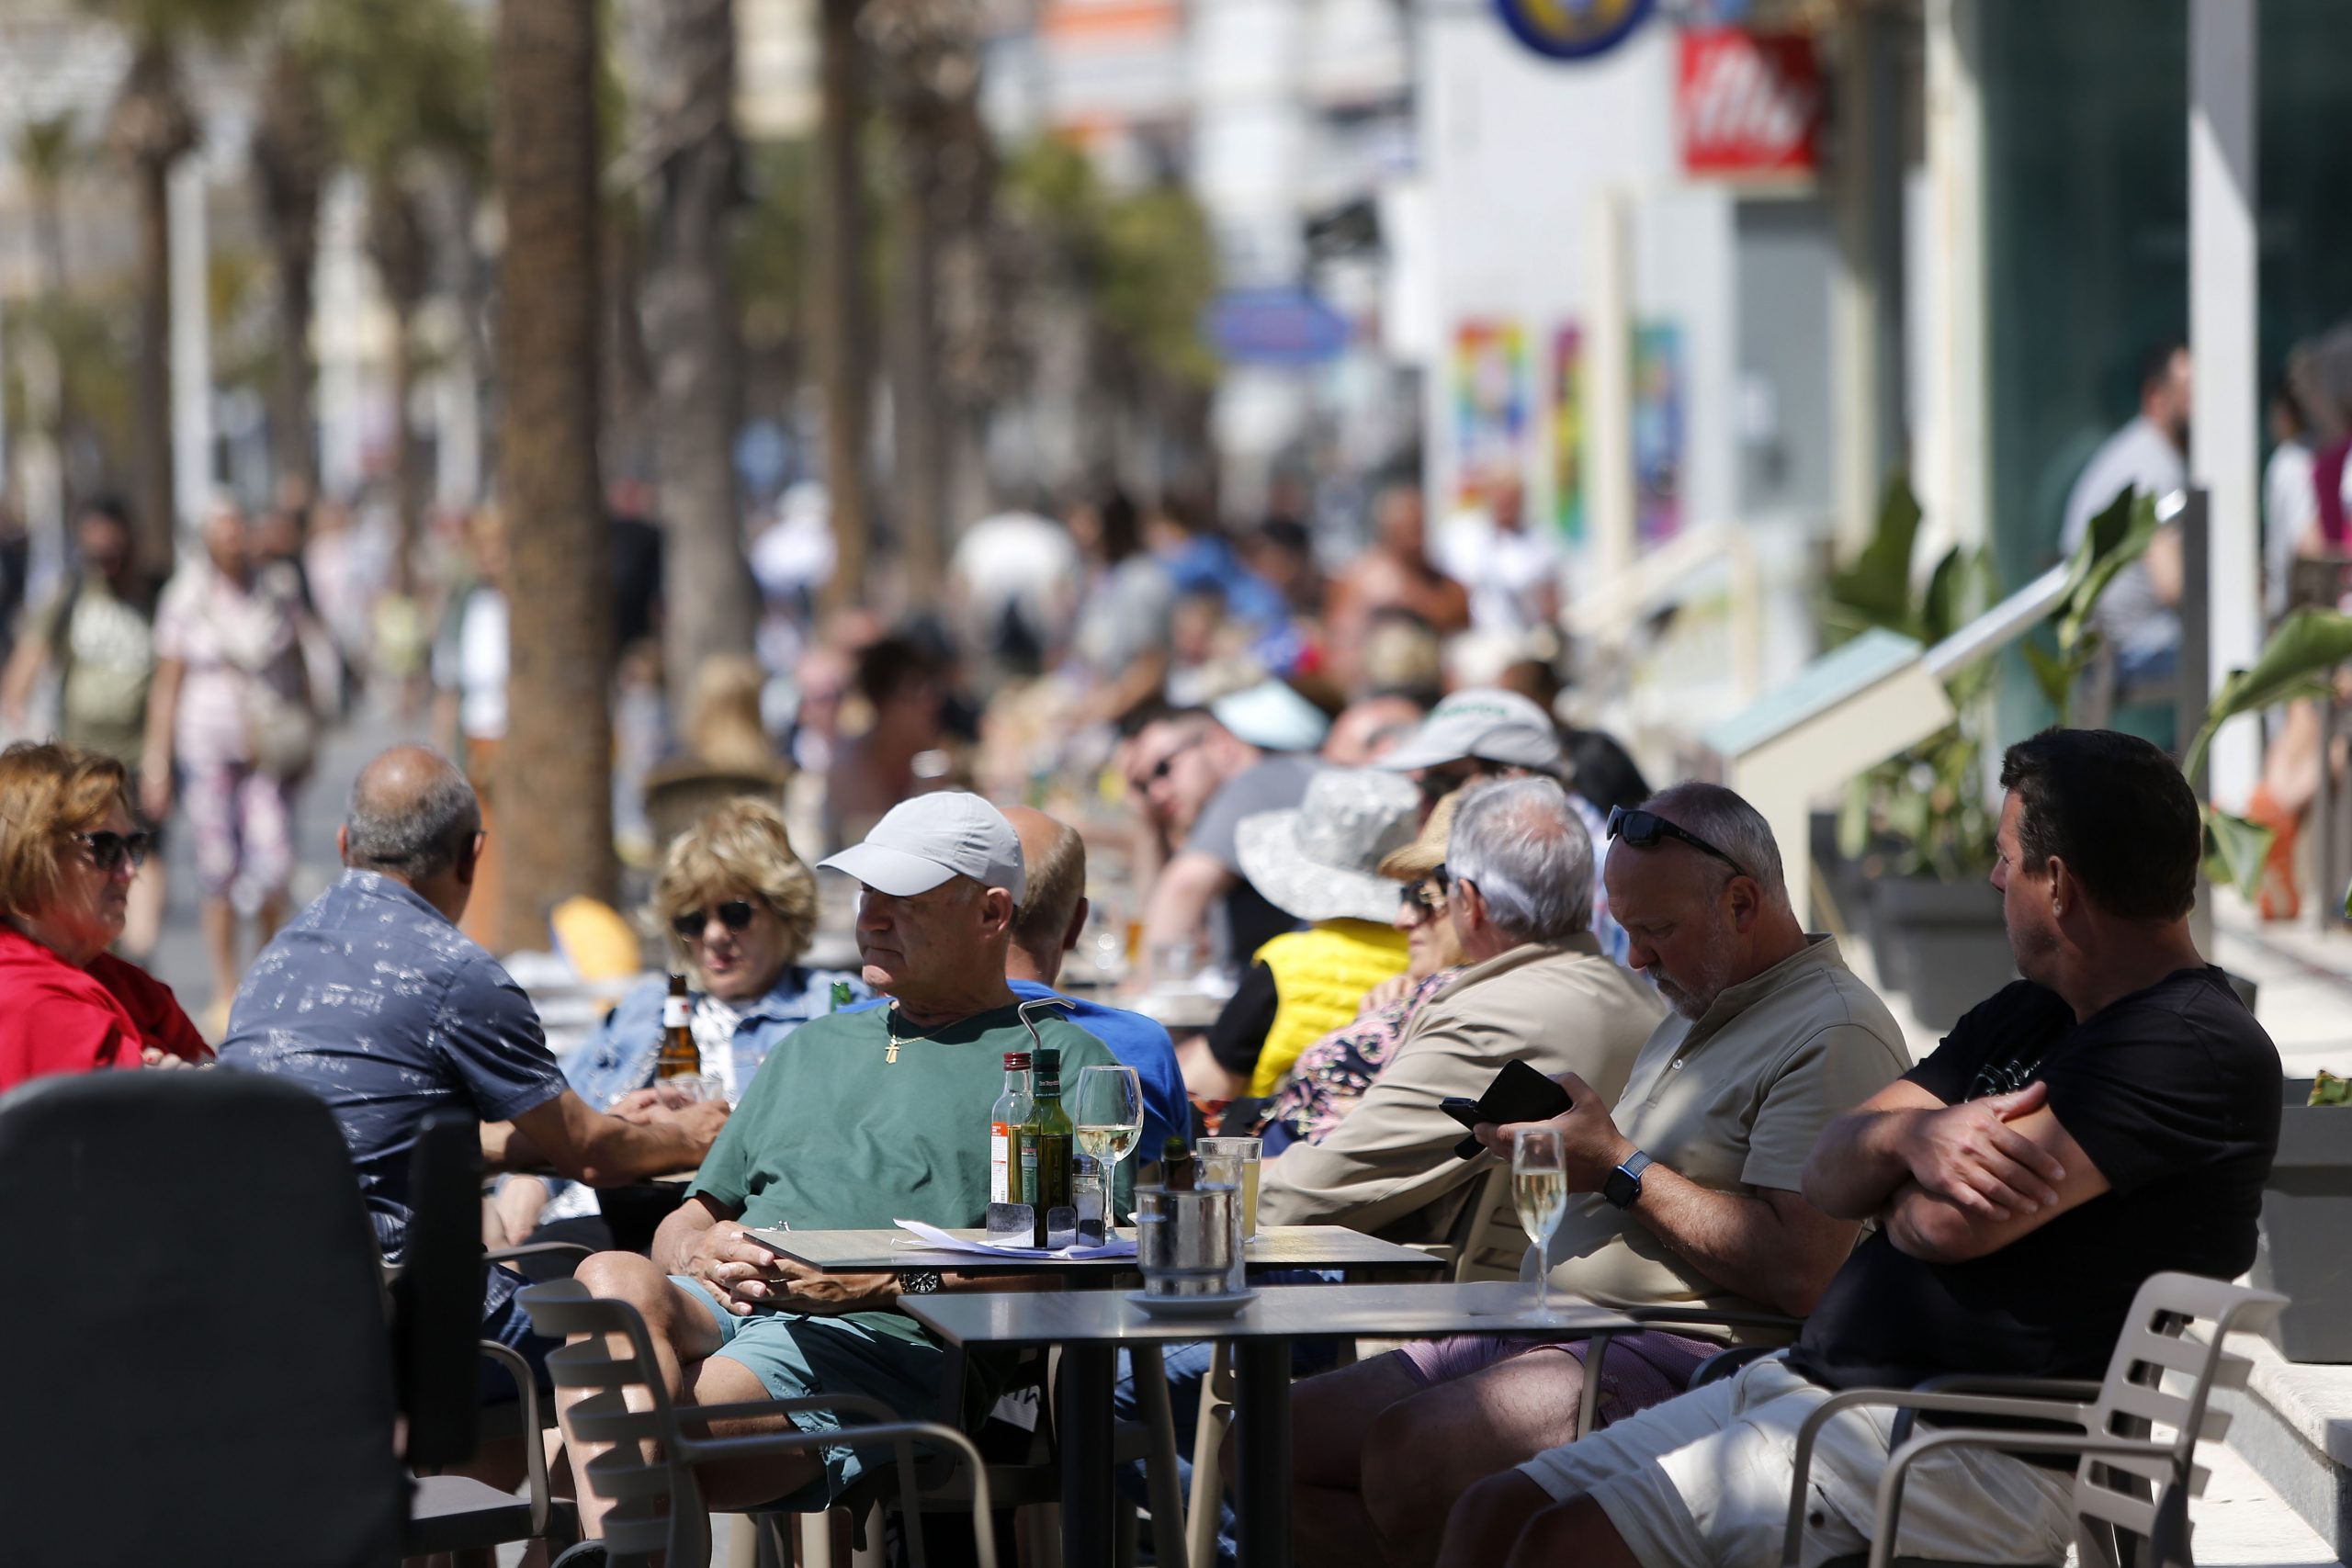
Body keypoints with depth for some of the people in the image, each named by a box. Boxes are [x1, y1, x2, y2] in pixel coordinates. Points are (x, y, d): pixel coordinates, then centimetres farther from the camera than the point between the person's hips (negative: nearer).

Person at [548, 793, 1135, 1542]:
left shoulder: (1064, 1060, 15)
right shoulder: (815, 1047, 37)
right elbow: (684, 1222, 34)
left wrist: (890, 1281, -12)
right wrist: (700, 1248, 6)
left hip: (875, 1341, -5)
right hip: (716, 1310, 5)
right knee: (611, 1279, -33)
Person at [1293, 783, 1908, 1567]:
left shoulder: (1835, 1034, -10)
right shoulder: (1693, 1017, 24)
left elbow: (1797, 1271, -22)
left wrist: (1621, 1169, -13)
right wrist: (1561, 1142, 9)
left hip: (1679, 1356, -11)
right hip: (1557, 1328, 11)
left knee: (1407, 1450, -32)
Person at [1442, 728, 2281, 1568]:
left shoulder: (2198, 1049, -13)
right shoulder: (2027, 1014, 19)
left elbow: (1953, 1222, -22)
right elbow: (1827, 1174, 12)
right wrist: (1914, 1136, -12)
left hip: (1976, 1455, -10)